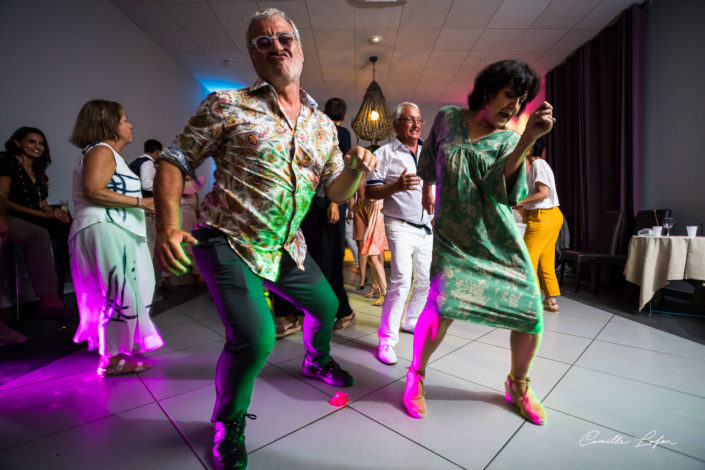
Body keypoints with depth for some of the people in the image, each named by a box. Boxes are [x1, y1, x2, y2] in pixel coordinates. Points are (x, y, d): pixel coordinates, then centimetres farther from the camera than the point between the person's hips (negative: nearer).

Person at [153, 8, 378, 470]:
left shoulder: (324, 126, 8)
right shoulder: (227, 105, -6)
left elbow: (337, 192, 9)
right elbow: (174, 161, -5)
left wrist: (358, 167, -12)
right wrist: (168, 226, -20)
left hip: (288, 246, 6)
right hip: (229, 242, -5)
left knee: (326, 304, 20)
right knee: (255, 339, -20)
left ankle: (317, 361, 55)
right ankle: (229, 422, 15)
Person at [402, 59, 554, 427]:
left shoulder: (509, 140, 3)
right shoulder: (448, 118, 5)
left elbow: (499, 187, -16)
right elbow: (430, 156, 23)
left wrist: (528, 139, -26)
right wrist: (428, 187, 32)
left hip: (499, 238, 2)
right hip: (452, 235, -2)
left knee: (531, 315, -4)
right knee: (442, 302, -23)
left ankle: (517, 385, 27)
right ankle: (416, 375, 6)